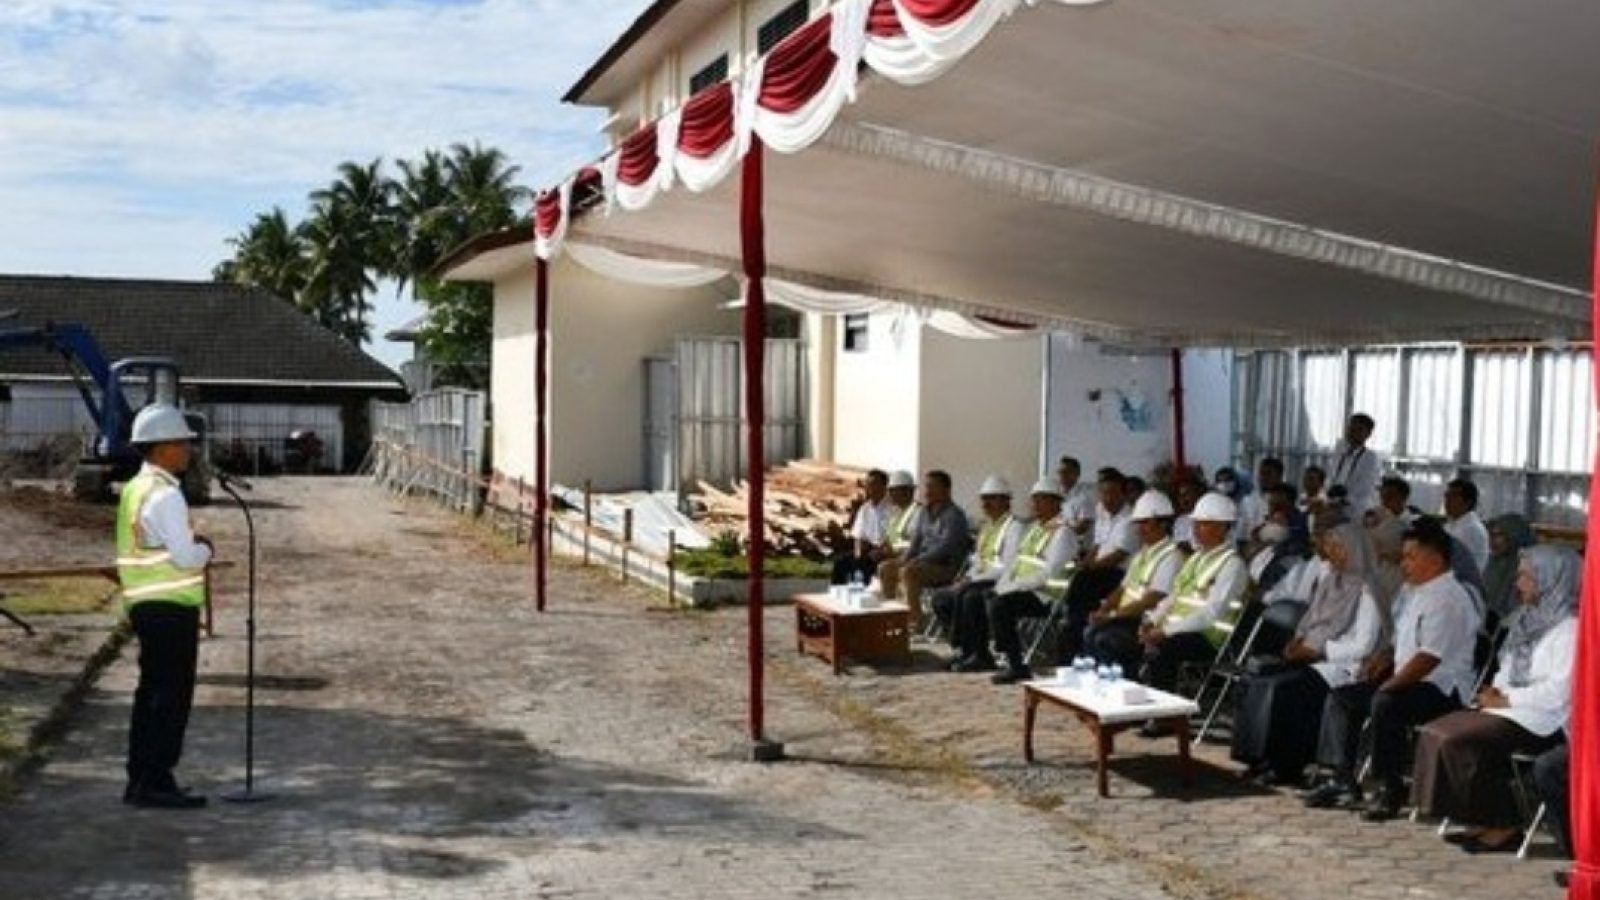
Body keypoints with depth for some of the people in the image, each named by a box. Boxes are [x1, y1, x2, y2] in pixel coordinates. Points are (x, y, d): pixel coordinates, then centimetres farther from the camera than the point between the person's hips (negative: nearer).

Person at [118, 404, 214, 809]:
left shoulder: (135, 488, 14)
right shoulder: (165, 494, -17)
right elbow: (186, 556, -21)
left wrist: (194, 546, 10)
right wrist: (205, 548, -1)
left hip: (145, 604, 10)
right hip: (171, 606, -10)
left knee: (152, 692, 15)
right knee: (172, 695, -4)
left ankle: (140, 780, 22)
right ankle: (156, 782, 0)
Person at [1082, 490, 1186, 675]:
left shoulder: (1171, 556, -9)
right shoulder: (1142, 554, 20)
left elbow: (1151, 601, -17)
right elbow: (1122, 589, 20)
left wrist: (1112, 615, -18)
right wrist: (1102, 611, 1)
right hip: (1125, 618, 8)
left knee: (1103, 639, -27)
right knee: (1088, 633, -15)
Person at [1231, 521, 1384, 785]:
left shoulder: (1365, 592, -8)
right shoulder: (1328, 583, 17)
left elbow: (1362, 647, -14)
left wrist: (1317, 650, -15)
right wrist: (1297, 642, 2)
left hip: (1340, 666, -8)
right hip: (1311, 658, 8)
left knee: (1281, 688, -29)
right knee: (1254, 681, -14)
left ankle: (1288, 766, -16)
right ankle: (1260, 756, -12)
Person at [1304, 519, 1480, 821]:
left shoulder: (1448, 598, -17)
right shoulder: (1413, 592, 16)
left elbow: (1429, 657, -25)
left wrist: (1390, 685, -21)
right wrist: (1383, 659, 9)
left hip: (1442, 688, -11)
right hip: (1408, 681, 11)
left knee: (1385, 703, -35)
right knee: (1340, 698, 4)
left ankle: (1390, 789, -21)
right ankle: (1342, 780, 6)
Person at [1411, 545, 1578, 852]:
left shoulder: (1569, 628, -14)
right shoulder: (1533, 619, 16)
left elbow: (1558, 692, -22)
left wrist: (1507, 699, -16)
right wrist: (1495, 690, 3)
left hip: (1542, 719, -10)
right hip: (1510, 709, 10)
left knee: (1461, 743, -24)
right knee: (1435, 732, -3)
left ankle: (1503, 827, -10)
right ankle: (1481, 820, -2)